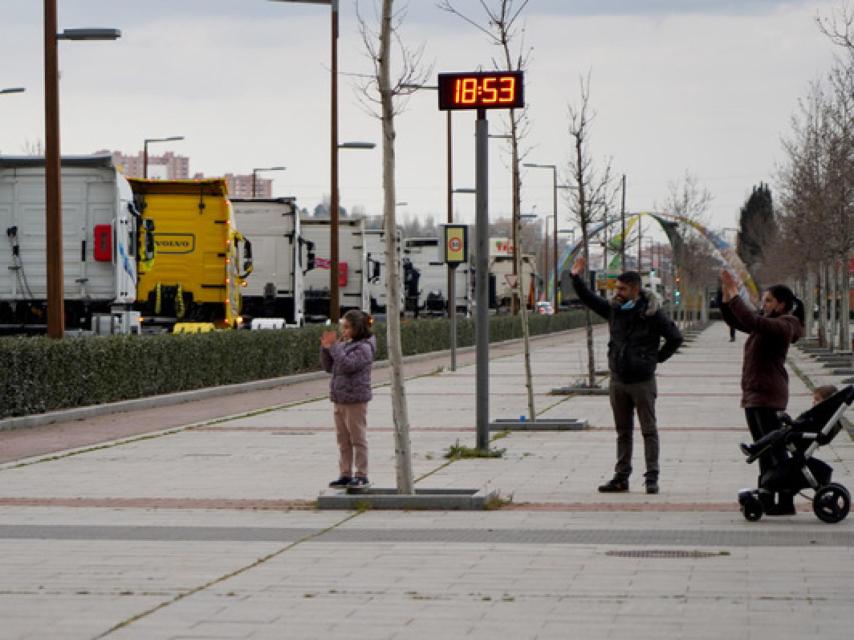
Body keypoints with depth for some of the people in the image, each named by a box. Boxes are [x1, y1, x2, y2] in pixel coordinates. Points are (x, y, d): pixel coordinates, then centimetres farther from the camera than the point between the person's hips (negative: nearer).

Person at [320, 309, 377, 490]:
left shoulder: (363, 348, -11)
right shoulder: (344, 345, 13)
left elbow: (347, 365, -24)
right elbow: (328, 367, 14)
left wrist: (334, 347, -21)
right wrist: (326, 348, 1)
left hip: (355, 400, -8)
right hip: (339, 399, 8)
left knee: (358, 439, -2)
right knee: (343, 440, 11)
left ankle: (362, 476, 2)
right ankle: (345, 474, 16)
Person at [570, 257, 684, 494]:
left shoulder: (651, 313, -10)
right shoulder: (614, 309, 4)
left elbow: (675, 338, -4)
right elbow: (589, 299, 16)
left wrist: (657, 358, -2)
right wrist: (576, 278, 5)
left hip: (642, 381, -5)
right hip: (618, 381, 5)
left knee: (648, 430, 0)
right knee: (623, 431, 12)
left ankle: (652, 478, 3)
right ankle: (621, 477, 17)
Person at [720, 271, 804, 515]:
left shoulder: (783, 327, -13)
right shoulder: (768, 324, 17)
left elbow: (751, 321, -28)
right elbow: (734, 321, 18)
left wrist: (734, 295, -21)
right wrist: (727, 294, 5)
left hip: (768, 396, -10)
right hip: (754, 395, 10)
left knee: (775, 449, -9)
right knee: (764, 450, 13)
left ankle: (786, 502, -9)